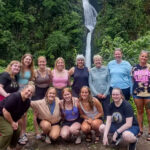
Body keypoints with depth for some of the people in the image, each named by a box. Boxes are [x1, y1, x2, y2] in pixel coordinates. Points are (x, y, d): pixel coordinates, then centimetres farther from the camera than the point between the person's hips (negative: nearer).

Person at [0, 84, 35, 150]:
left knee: (17, 130, 5)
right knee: (8, 131, -22)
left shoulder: (28, 102, -3)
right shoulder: (15, 96, -30)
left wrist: (16, 122, -3)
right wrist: (12, 123, -20)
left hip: (10, 117, 9)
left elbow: (21, 113, 11)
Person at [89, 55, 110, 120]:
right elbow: (90, 84, 2)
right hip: (95, 95, 0)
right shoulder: (91, 71, 4)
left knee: (106, 111, 1)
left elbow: (109, 82, 1)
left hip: (105, 95, 0)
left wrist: (105, 93, -7)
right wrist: (97, 93, -7)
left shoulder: (106, 69, 2)